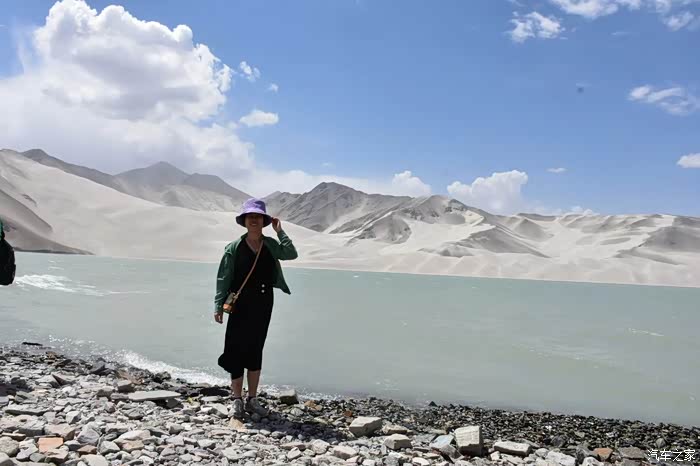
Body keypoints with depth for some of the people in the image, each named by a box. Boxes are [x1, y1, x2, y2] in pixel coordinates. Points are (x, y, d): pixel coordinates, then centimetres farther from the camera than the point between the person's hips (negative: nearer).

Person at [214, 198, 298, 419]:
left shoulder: (270, 245, 4)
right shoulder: (234, 248, -4)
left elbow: (291, 254, -13)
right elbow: (223, 278, -4)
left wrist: (279, 231, -10)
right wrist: (218, 305, -9)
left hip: (263, 305, 3)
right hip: (240, 305, -3)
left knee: (256, 351, 11)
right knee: (237, 351, -1)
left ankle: (252, 400, 21)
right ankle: (237, 400, 13)